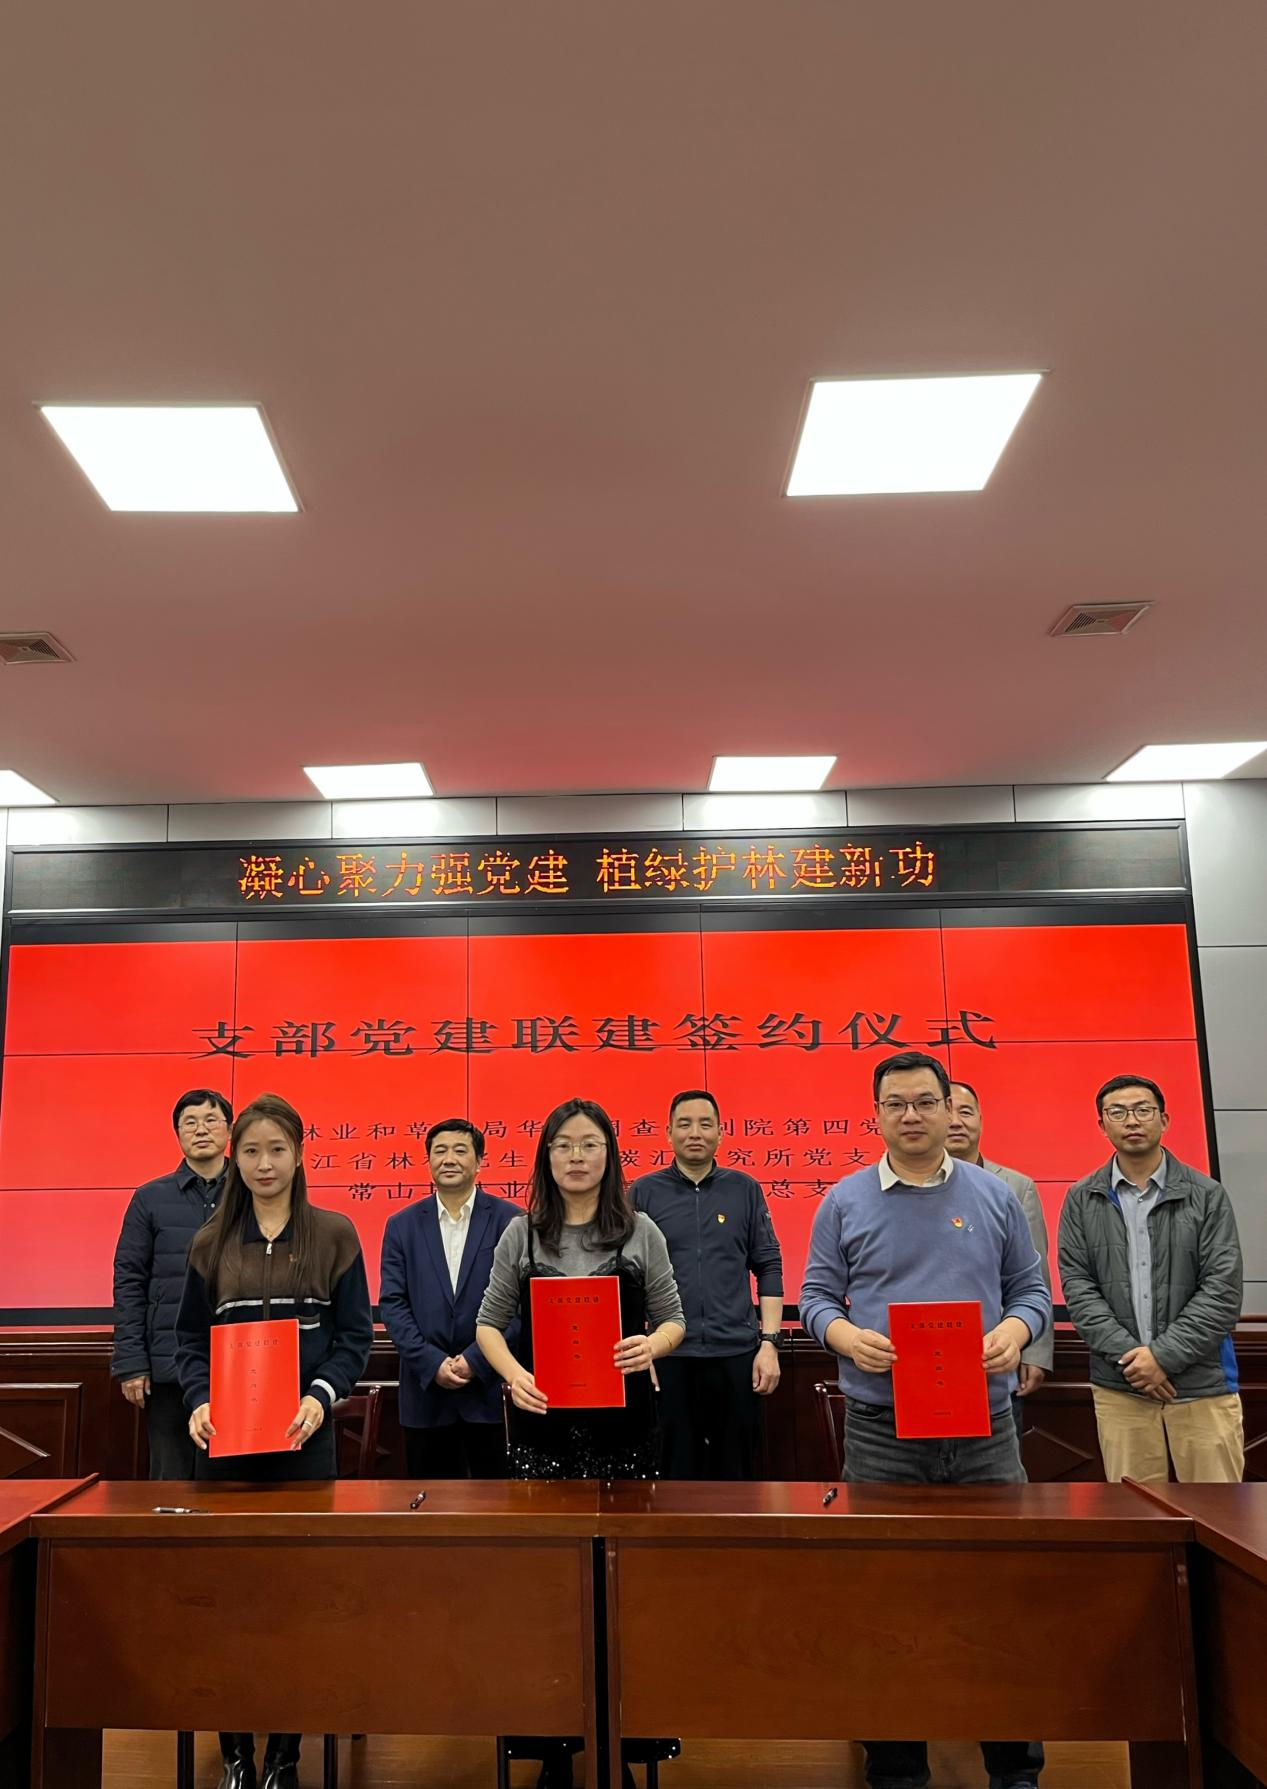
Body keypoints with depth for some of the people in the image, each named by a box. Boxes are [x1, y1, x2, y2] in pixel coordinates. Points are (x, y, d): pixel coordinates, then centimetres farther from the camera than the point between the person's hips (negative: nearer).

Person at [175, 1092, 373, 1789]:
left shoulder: (333, 1234, 2)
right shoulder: (212, 1241, 8)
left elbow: (355, 1334, 0)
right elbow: (191, 1338, 8)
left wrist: (321, 1396, -16)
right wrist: (198, 1400, -10)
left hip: (303, 1432, -1)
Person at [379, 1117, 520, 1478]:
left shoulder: (510, 1220, -2)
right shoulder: (402, 1225, 6)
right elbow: (392, 1303, 1)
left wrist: (476, 1360, -12)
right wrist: (433, 1363, -10)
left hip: (492, 1389, -2)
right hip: (426, 1390, 2)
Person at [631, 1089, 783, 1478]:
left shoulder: (745, 1189, 5)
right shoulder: (643, 1193, 2)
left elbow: (768, 1268, 5)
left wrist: (769, 1343, -2)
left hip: (736, 1354, 1)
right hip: (668, 1355, -1)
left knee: (737, 1468, 9)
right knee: (675, 1468, 8)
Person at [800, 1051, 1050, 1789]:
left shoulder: (995, 1196, 5)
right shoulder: (845, 1201, 2)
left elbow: (1032, 1290, 8)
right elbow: (817, 1297, 3)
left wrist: (1014, 1332, -13)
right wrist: (849, 1338, -17)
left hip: (984, 1423, 1)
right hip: (881, 1426, -1)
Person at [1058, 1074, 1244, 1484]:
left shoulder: (1207, 1196, 2)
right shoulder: (1081, 1201, 5)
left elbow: (1223, 1291, -4)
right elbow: (1077, 1288, 1)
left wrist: (1163, 1355, -11)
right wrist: (1127, 1355, -10)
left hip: (1202, 1385, -1)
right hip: (1119, 1388, 1)